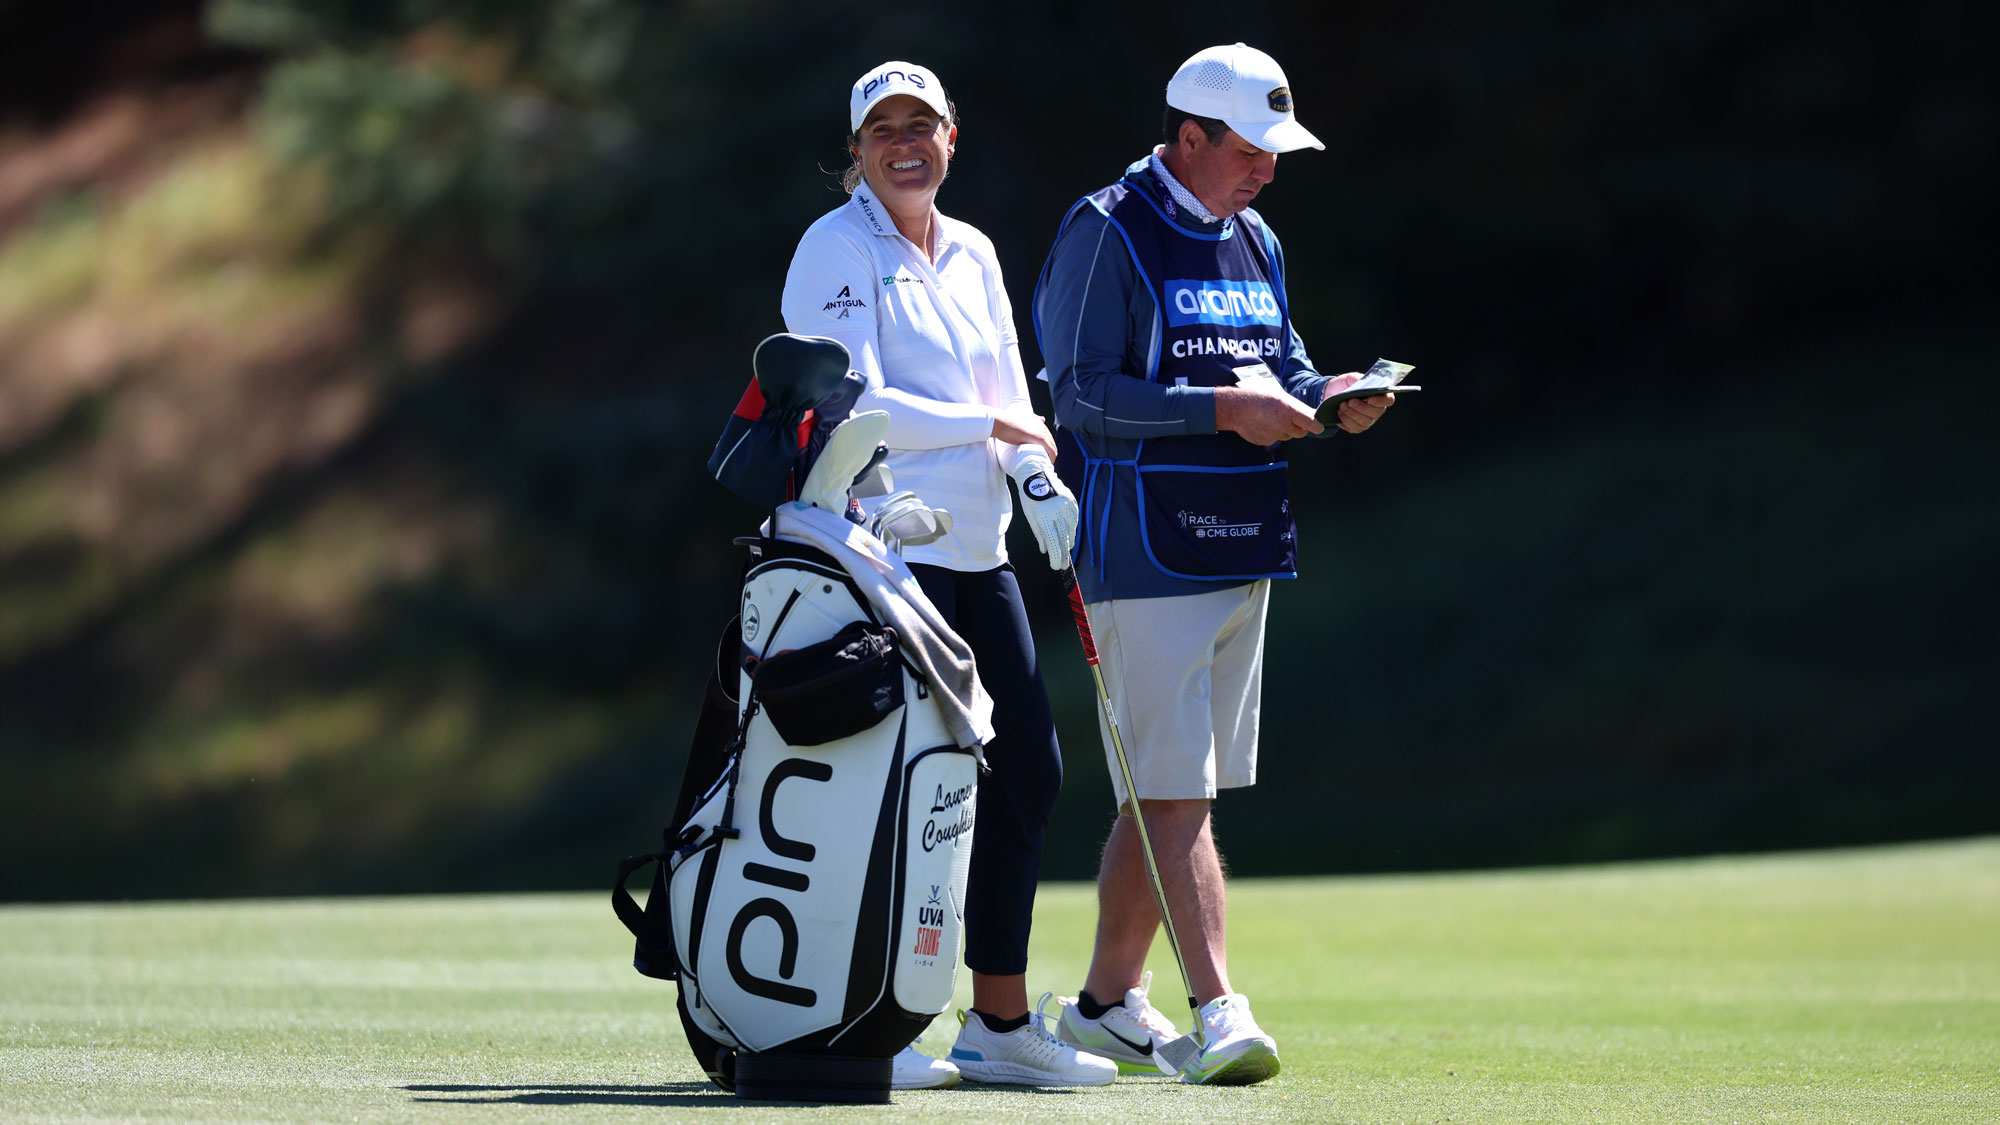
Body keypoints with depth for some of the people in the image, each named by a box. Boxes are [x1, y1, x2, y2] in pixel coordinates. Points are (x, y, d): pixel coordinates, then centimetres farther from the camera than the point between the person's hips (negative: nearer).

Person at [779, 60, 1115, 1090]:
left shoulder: (971, 255, 16)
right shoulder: (838, 250, -6)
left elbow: (1010, 395, 15)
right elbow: (855, 404, -16)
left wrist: (1038, 482, -4)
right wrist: (989, 426, -11)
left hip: (976, 551, 8)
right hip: (882, 547, -8)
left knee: (1026, 772, 7)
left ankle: (1000, 1022, 15)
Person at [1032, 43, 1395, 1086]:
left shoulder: (1253, 240, 16)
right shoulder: (1105, 234, -10)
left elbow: (1281, 364, 22)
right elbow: (1083, 393, -15)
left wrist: (1326, 398, -1)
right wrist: (1223, 409, -22)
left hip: (1240, 556, 8)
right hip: (1144, 558, -8)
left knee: (1165, 791, 13)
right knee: (1173, 790, -11)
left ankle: (1108, 998, 22)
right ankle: (1218, 1011, -17)